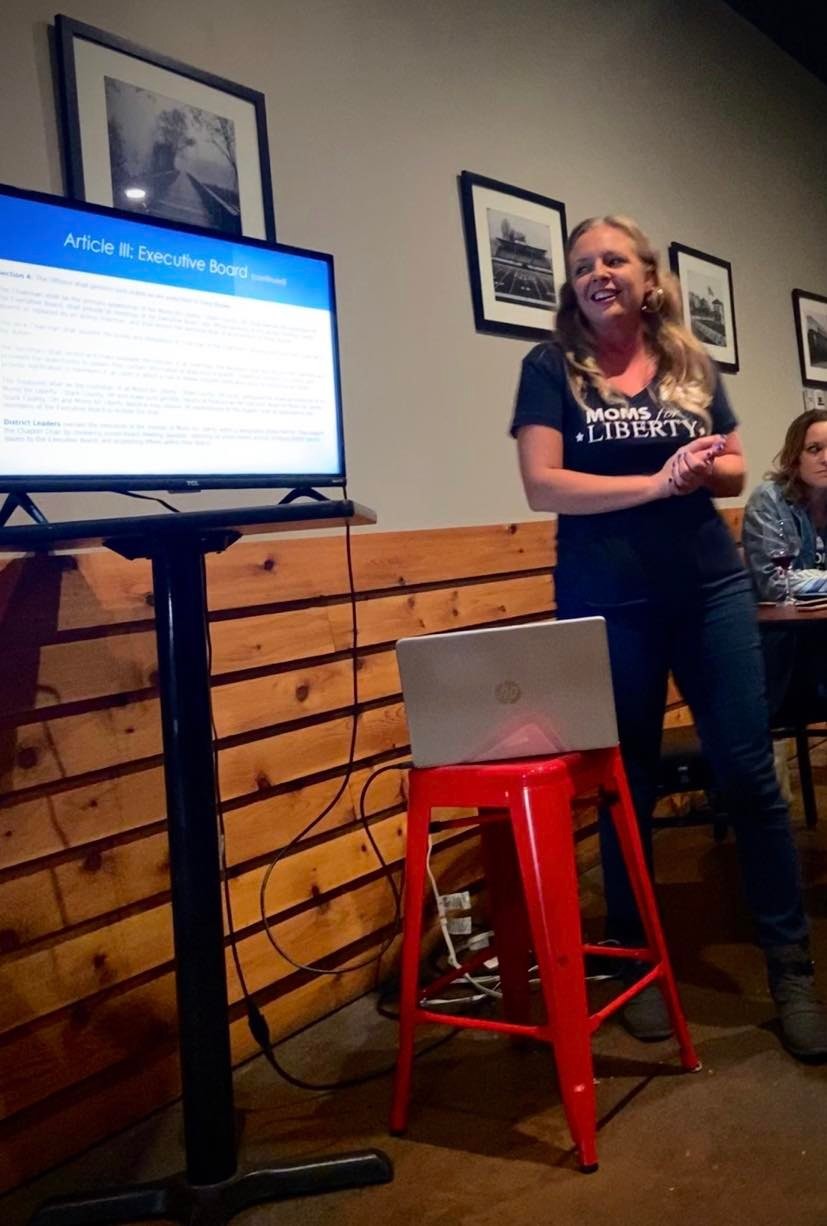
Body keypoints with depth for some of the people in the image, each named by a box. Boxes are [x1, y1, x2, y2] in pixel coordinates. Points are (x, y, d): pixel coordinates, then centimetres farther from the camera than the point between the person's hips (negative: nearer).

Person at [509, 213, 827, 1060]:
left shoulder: (690, 362, 9)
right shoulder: (552, 367, 0)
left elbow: (735, 472, 13)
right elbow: (543, 486, -12)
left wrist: (705, 467, -11)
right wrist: (657, 481, -17)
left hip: (711, 590, 3)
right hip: (608, 604, -2)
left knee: (749, 772, 2)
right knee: (626, 784, 7)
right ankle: (634, 964, 24)